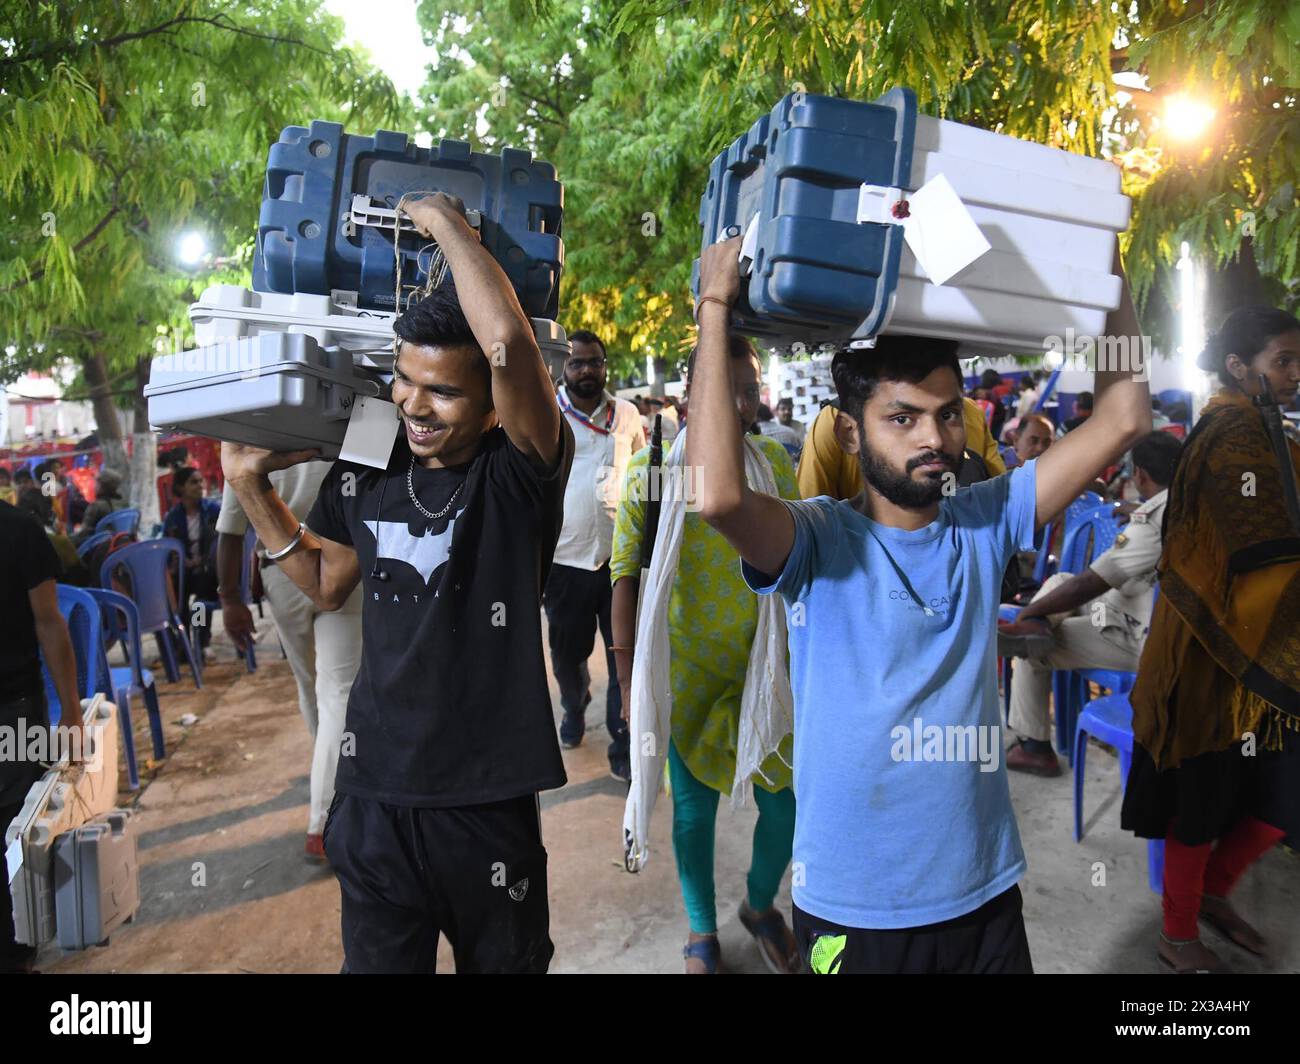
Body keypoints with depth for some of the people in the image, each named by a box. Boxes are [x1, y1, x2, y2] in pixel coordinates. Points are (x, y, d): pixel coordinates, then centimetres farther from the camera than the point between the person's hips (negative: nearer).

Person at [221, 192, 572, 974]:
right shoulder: (365, 474, 0)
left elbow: (509, 340, -33)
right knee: (379, 961, 20)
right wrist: (252, 483, 10)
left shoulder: (519, 474, -15)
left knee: (504, 961, 19)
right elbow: (327, 584, 17)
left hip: (489, 798, -3)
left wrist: (447, 222, -18)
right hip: (375, 792, 4)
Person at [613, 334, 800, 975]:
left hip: (765, 666, 3)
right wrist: (628, 678, -9)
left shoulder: (775, 461, -1)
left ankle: (760, 906, 41)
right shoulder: (652, 468, -10)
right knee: (694, 805, 12)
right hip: (686, 670, -2)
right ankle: (702, 932, 38)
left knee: (785, 801, 9)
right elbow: (627, 575, -8)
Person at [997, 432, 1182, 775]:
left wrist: (1028, 612, -13)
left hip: (1146, 642, -9)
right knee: (1058, 581, 15)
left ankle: (1034, 748, 14)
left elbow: (1086, 584, -25)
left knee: (1033, 651, 5)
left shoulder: (1153, 522, -26)